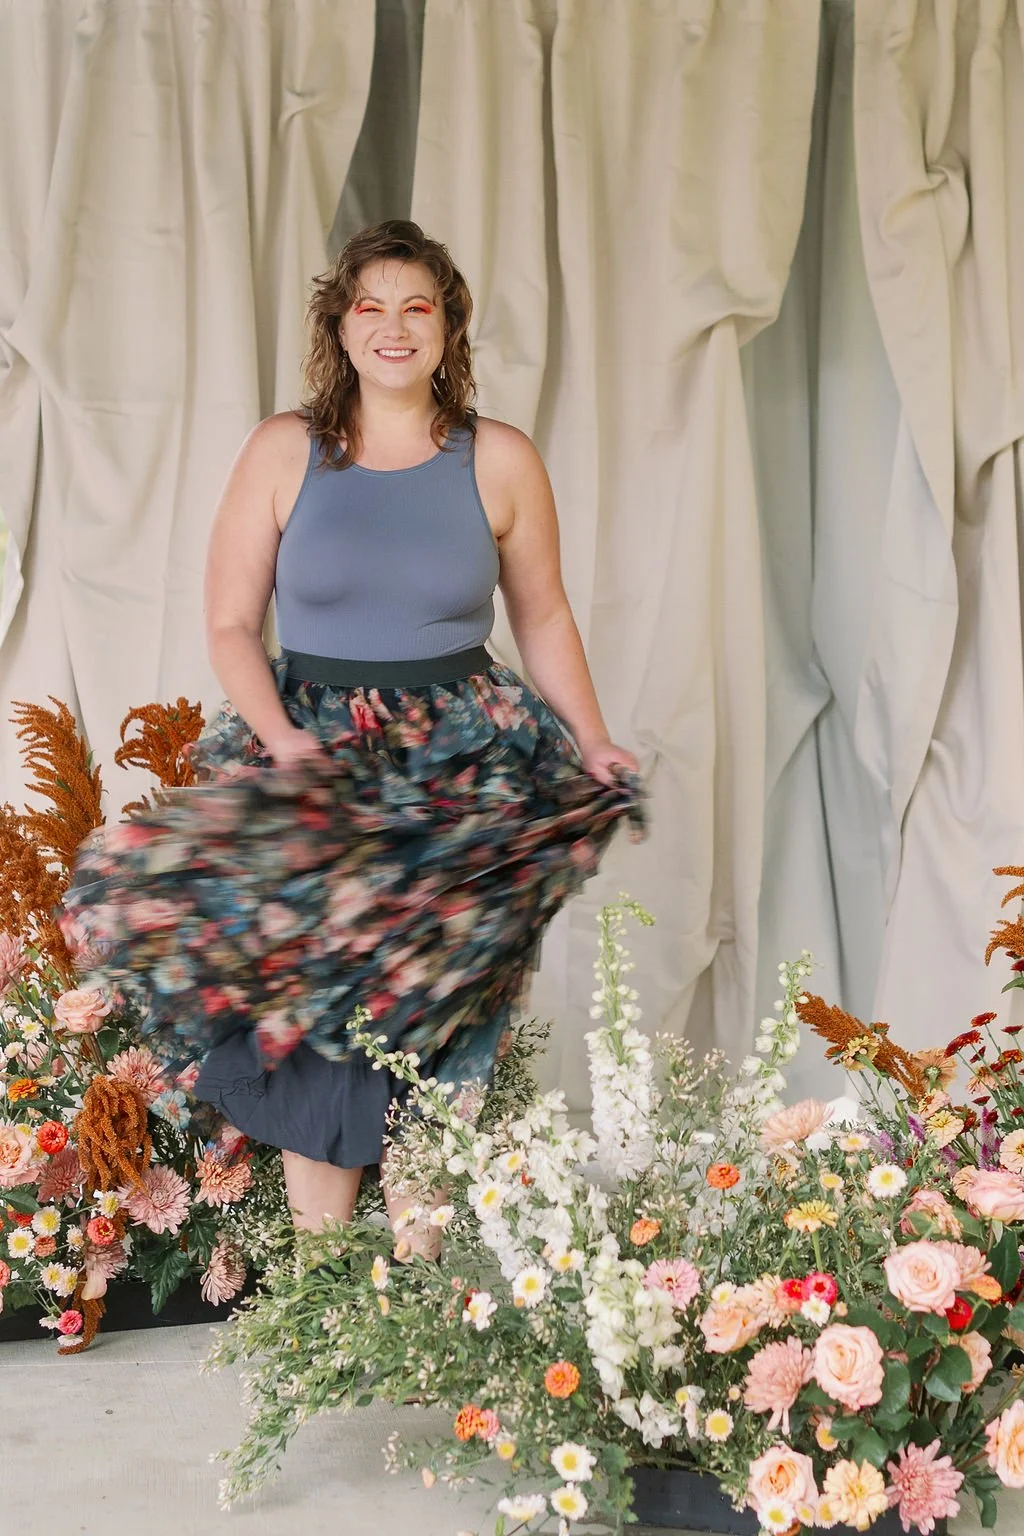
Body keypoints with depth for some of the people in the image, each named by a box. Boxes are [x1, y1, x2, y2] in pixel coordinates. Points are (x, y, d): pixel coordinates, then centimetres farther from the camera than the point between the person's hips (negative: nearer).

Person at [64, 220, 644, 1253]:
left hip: (461, 763, 0)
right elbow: (229, 625, 2)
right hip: (310, 749, 0)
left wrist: (593, 743, 2)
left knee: (432, 1041, -2)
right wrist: (282, 742, -13)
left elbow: (543, 619, 13)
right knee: (311, 1022, -6)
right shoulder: (283, 452, 2)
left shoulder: (502, 462, 4)